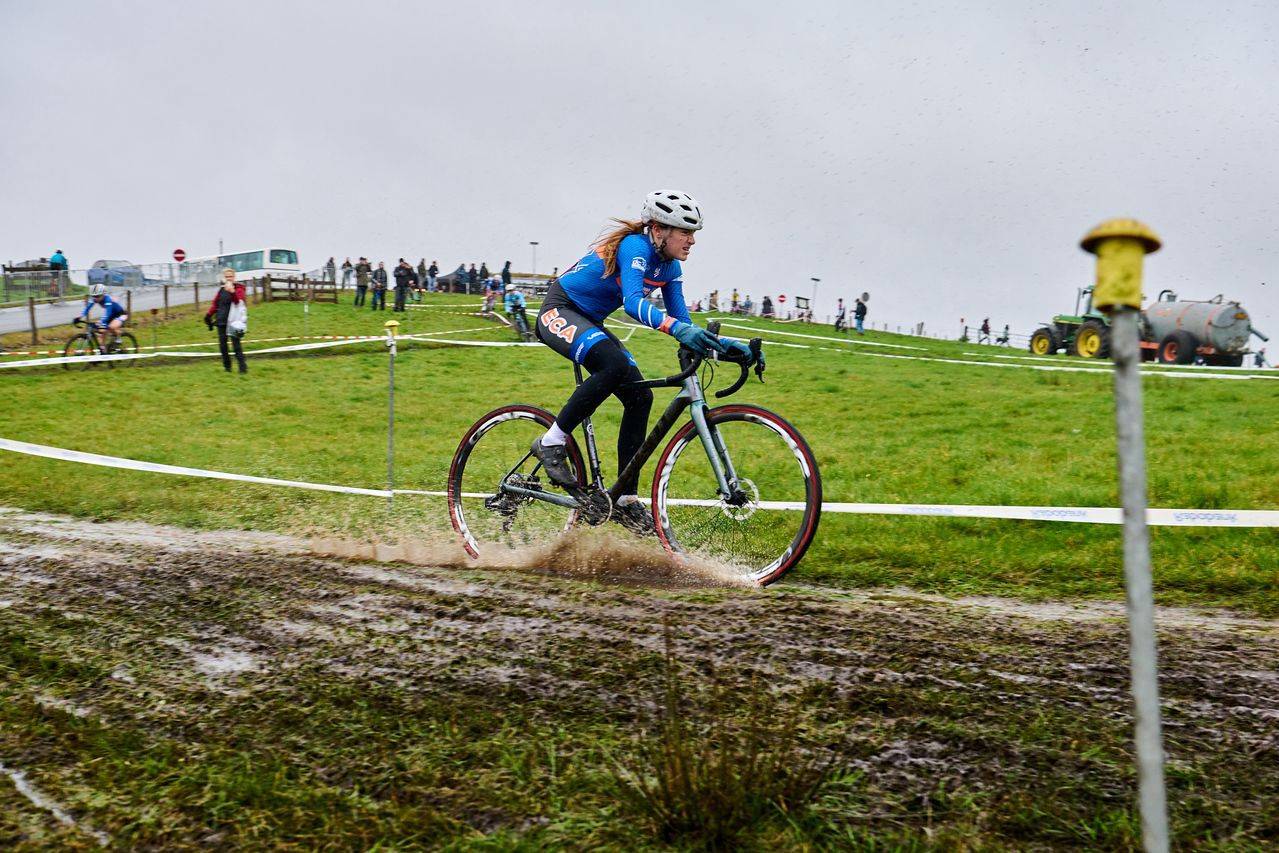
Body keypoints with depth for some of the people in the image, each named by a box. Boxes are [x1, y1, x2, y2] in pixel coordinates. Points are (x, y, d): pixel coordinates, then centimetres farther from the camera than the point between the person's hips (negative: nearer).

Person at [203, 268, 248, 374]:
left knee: (236, 344, -11)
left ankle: (243, 367, -11)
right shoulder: (221, 290, 15)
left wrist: (232, 292, -39)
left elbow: (238, 300, -22)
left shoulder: (238, 288, -2)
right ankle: (227, 366, 17)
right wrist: (208, 315, 14)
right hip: (221, 321, 6)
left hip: (233, 321, -6)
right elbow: (215, 304, 22)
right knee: (222, 344, 6)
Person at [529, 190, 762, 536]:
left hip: (590, 322, 9)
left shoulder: (669, 267, 0)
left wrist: (724, 344, -14)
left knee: (640, 397, -5)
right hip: (559, 312, -9)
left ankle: (626, 500, 0)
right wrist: (677, 328, -56)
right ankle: (551, 443, -20)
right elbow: (633, 302, -41)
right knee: (614, 365, -35)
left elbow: (683, 326, 1)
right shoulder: (635, 247, -24)